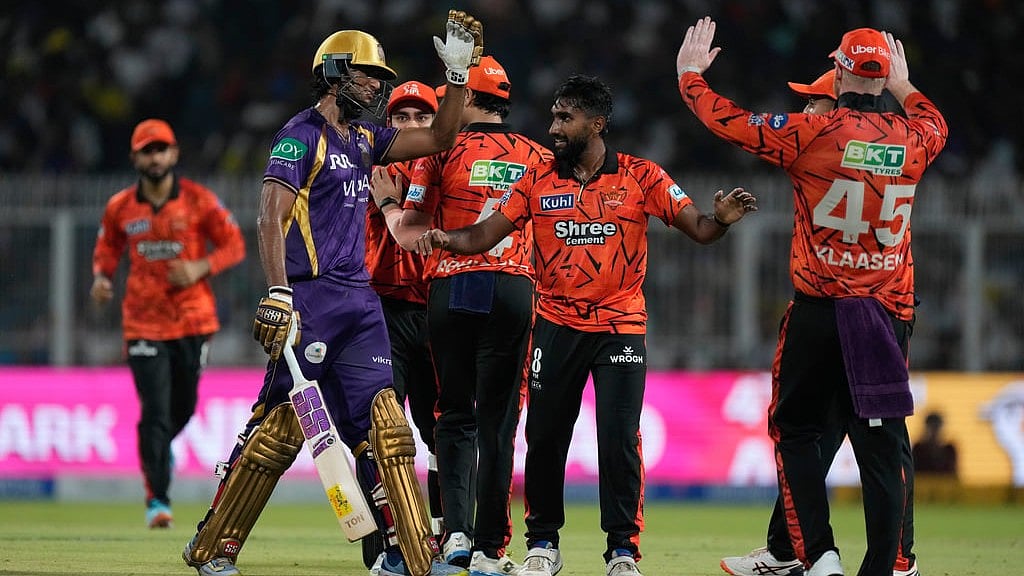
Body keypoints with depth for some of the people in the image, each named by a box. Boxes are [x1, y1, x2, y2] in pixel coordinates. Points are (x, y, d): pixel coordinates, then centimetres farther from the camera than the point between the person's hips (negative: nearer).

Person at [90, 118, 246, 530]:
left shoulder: (199, 200, -5)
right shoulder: (120, 207, 0)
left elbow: (234, 245, 0)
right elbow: (107, 247, 16)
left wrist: (200, 268, -17)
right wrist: (102, 276, -5)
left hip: (194, 321, 1)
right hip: (144, 322, -1)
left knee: (183, 406, 13)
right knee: (155, 412, -10)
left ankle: (159, 446, 48)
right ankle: (157, 500, -5)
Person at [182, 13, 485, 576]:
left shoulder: (363, 140, 18)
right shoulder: (301, 135, -6)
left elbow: (438, 139, 25)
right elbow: (271, 217, -15)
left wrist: (458, 72, 13)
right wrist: (278, 294, -25)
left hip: (359, 299, 8)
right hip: (311, 297, -8)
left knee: (382, 424, 1)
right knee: (282, 421, -8)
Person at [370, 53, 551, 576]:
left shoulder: (443, 151, 0)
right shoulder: (537, 157, 8)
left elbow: (409, 235, 0)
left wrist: (386, 202, 17)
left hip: (451, 288, -1)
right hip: (514, 290, 1)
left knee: (455, 416, 9)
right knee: (496, 421, 5)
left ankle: (457, 530, -9)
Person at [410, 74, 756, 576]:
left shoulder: (641, 177, -3)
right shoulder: (538, 181, 3)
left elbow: (697, 228, -6)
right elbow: (486, 234, 1)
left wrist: (720, 219, -29)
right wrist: (447, 240, -19)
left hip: (621, 325, -2)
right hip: (557, 324, 2)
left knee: (619, 439, -7)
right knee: (544, 436, 3)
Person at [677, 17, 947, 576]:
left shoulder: (811, 132, -9)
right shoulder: (912, 139, 3)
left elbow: (727, 121, -1)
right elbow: (935, 124, 29)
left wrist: (690, 74, 16)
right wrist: (904, 86, 46)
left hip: (819, 312, -3)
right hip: (890, 314, 3)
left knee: (795, 430, 8)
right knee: (882, 443, 3)